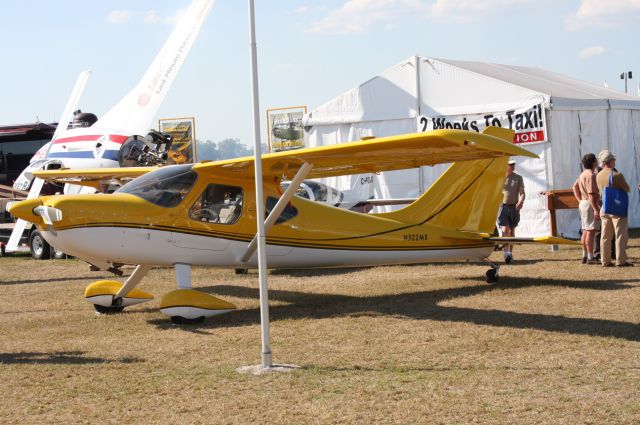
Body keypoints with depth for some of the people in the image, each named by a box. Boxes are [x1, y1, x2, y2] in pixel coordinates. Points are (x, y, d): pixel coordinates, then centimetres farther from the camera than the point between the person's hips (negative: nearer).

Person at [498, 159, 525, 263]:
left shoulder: (518, 178, 6)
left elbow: (522, 192, -1)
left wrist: (521, 201, -21)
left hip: (514, 207, 3)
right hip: (503, 207, -3)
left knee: (512, 230, 12)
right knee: (505, 230, -15)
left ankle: (510, 252, 23)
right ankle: (506, 253, -25)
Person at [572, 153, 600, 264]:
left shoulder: (583, 174, 13)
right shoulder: (591, 175, -17)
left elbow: (575, 186, 24)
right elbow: (591, 194, -23)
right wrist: (596, 209, -23)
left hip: (583, 203, 10)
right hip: (590, 204, -10)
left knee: (585, 231, 13)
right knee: (591, 231, -8)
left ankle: (585, 256, 16)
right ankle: (590, 257, -8)